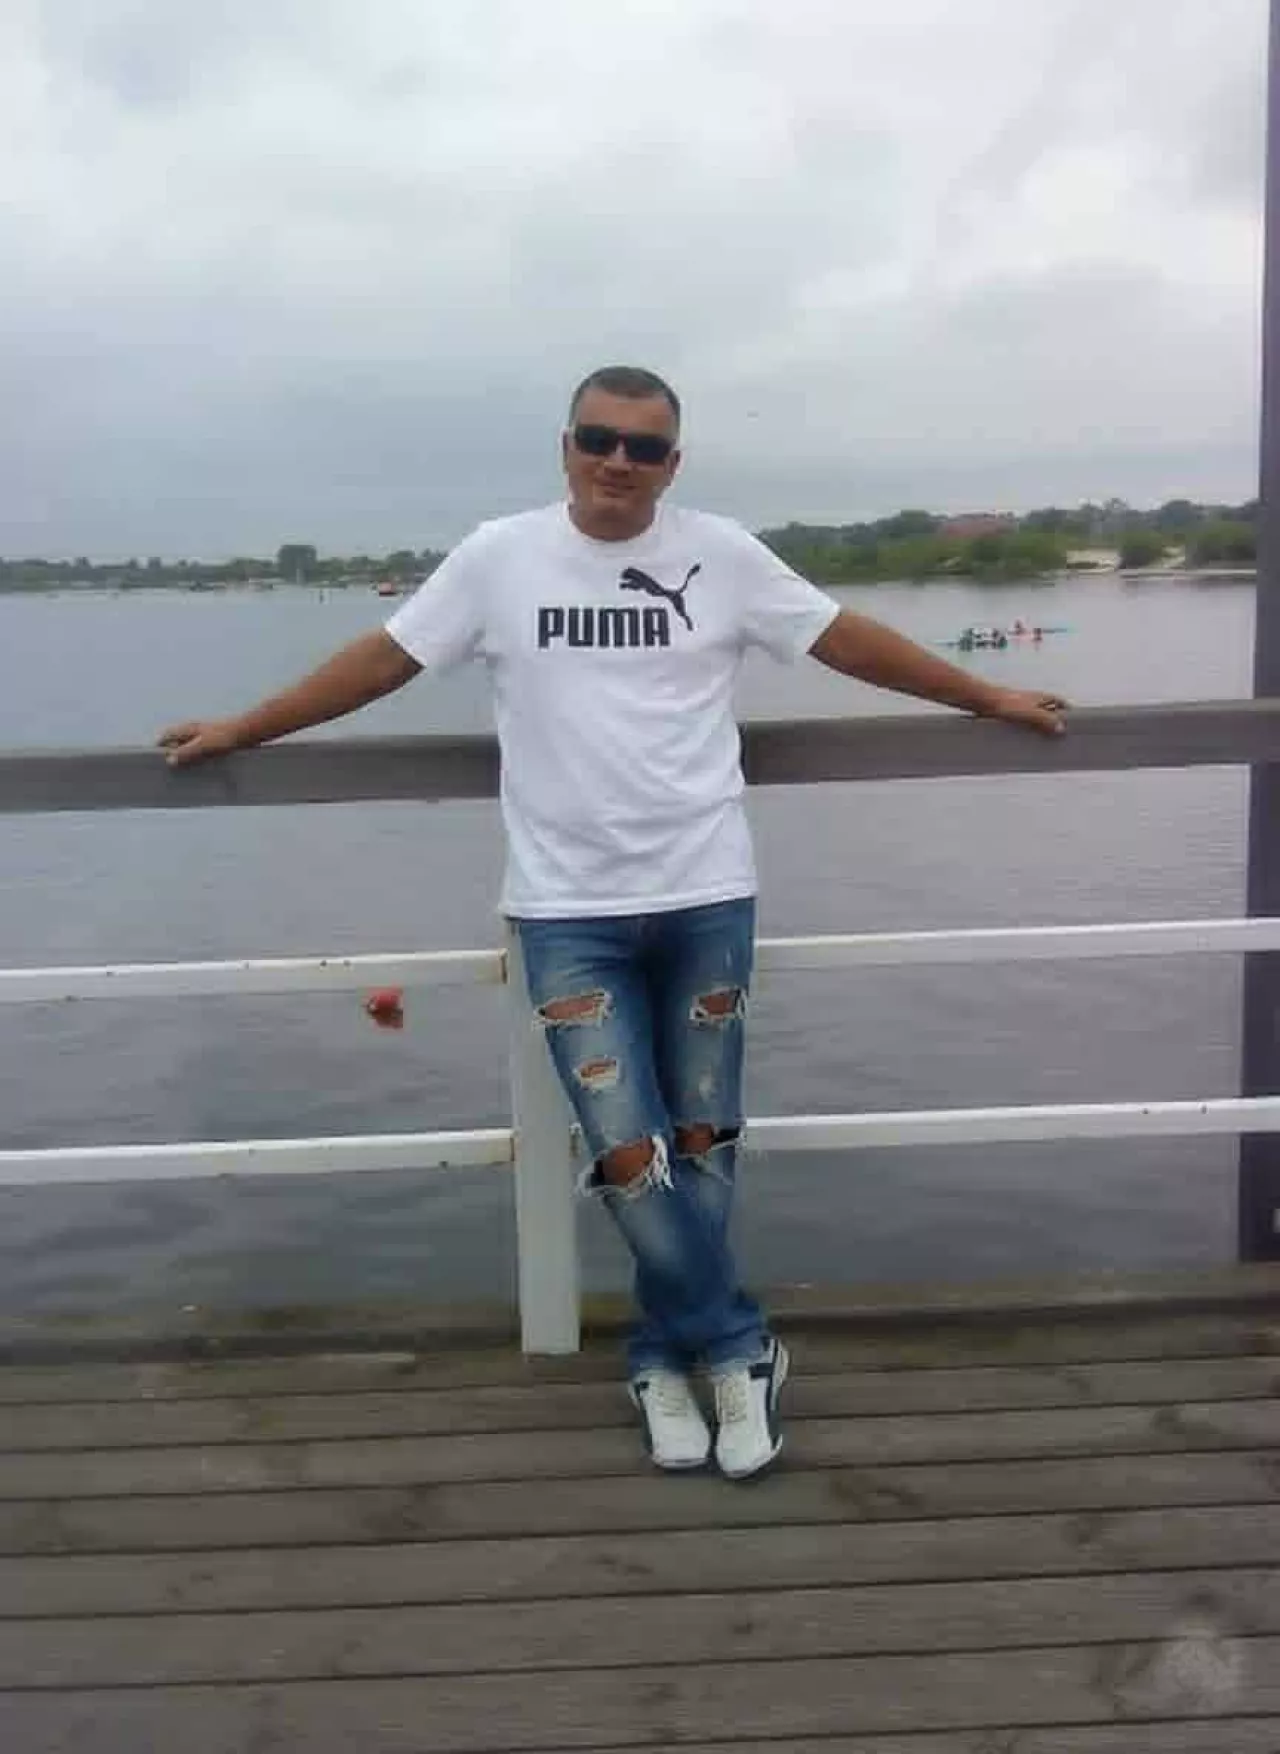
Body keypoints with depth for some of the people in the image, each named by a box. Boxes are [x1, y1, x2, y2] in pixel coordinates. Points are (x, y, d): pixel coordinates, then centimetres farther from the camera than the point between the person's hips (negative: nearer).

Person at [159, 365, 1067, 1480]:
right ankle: (737, 1348, 15)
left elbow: (850, 640, 7)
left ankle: (668, 1358, 28)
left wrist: (989, 699, 10)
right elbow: (382, 658, 7)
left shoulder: (721, 555, 2)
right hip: (567, 912, -1)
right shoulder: (500, 557, 1)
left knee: (702, 1146, 9)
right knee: (629, 1155, -6)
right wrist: (238, 731, 8)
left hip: (705, 898, 1)